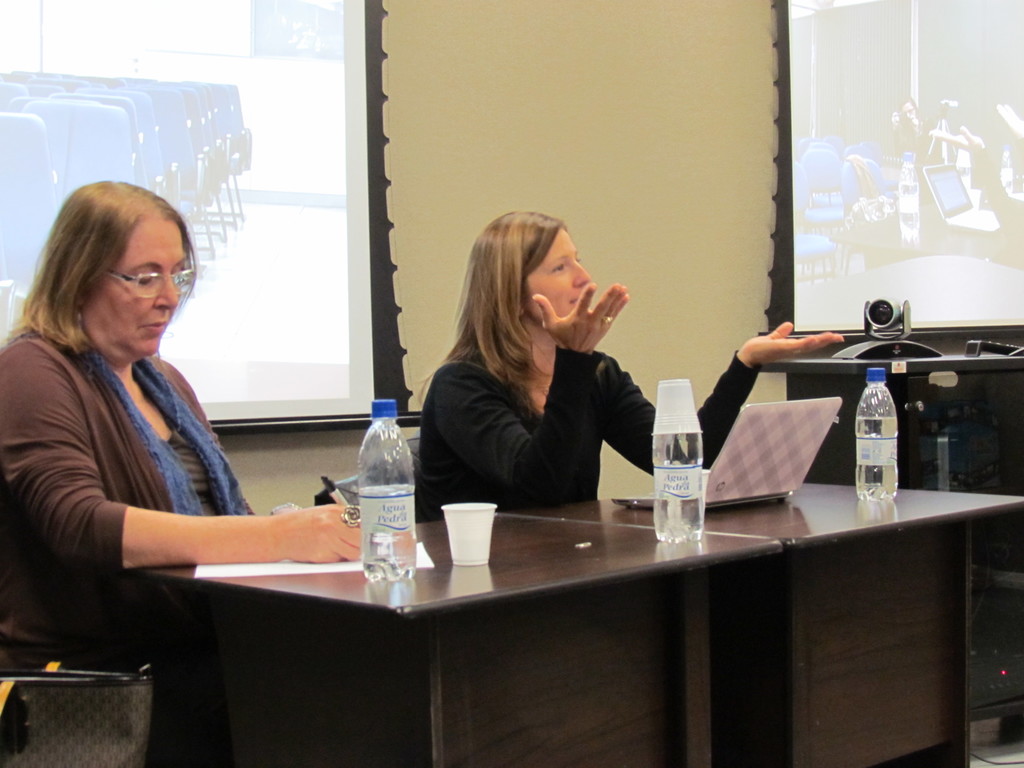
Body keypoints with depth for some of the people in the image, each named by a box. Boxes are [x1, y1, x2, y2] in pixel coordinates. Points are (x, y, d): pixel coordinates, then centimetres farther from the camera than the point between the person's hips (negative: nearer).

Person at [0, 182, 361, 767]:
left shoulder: (166, 382, 19)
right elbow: (81, 529, -23)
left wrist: (311, 533, -2)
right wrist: (276, 536, -31)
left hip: (197, 651, 7)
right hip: (100, 675, -7)